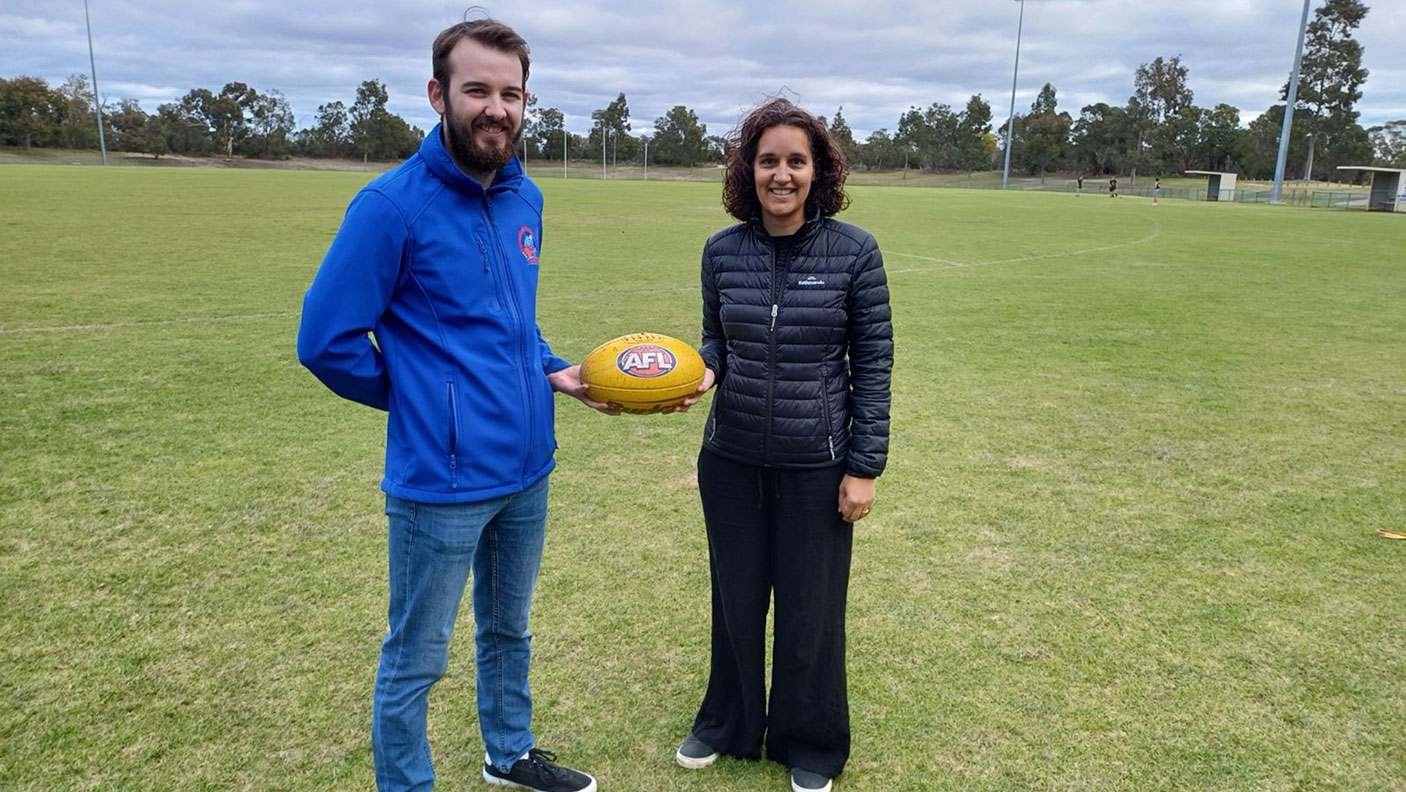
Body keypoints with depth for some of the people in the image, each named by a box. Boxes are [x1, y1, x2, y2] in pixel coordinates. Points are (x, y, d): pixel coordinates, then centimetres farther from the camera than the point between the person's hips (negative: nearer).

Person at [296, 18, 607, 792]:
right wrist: (421, 402, -4)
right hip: (440, 482, -6)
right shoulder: (393, 203, -16)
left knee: (509, 630, 25)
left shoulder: (525, 198, 4)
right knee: (416, 659, 11)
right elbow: (326, 340, -15)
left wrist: (551, 371, 3)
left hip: (527, 470, 7)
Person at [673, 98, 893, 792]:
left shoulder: (853, 251, -9)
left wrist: (865, 466, -7)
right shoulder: (723, 251, -2)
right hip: (731, 460, 3)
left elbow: (874, 361, -5)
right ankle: (728, 724, 44)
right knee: (734, 600, 19)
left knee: (810, 611, 12)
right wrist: (702, 371, -14)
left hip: (816, 466, -2)